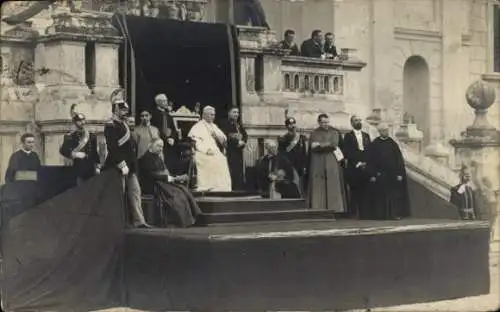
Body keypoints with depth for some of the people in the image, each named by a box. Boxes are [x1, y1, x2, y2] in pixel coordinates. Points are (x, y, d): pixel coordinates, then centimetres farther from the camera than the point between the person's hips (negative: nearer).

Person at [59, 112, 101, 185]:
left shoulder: (92, 136, 12)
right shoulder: (70, 137, 1)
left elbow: (95, 152, 14)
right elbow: (62, 150, -10)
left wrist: (97, 166, 6)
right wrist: (75, 154, -21)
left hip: (91, 169, 3)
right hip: (79, 168, -3)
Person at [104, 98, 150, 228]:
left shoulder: (124, 124, 17)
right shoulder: (110, 126, -12)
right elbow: (112, 148, -20)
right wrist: (122, 165, -22)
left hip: (129, 166, 9)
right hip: (118, 166, -9)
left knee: (135, 192, 4)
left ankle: (139, 220, 4)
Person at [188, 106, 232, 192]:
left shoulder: (214, 126, 24)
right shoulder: (198, 126, 1)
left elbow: (223, 138, 18)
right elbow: (196, 141, -12)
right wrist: (206, 149, -23)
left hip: (217, 155, 6)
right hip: (204, 157, -6)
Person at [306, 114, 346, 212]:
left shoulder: (335, 132, 8)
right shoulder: (314, 134, 11)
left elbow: (334, 144, -8)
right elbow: (312, 148, 0)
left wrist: (320, 145, -7)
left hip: (332, 165, 0)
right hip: (318, 166, 0)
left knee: (333, 188, -6)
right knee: (318, 189, -5)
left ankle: (335, 210, -6)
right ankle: (317, 210, -7)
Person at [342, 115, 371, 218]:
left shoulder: (366, 135, 17)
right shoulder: (348, 136, 3)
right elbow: (346, 152, -5)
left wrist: (366, 162, -2)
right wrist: (357, 163, -11)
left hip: (365, 168, 4)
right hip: (353, 168, -4)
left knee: (365, 192, 0)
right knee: (354, 192, -4)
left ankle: (364, 214, 1)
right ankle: (353, 213, 0)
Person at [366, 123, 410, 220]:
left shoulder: (393, 144, 5)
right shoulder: (374, 145, 0)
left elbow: (399, 159, 3)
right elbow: (371, 161, -1)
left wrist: (399, 173, -5)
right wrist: (372, 175, -8)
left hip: (393, 174, 2)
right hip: (380, 175, -2)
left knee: (394, 194, 1)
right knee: (381, 195, 0)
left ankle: (395, 214, 5)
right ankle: (381, 215, 5)